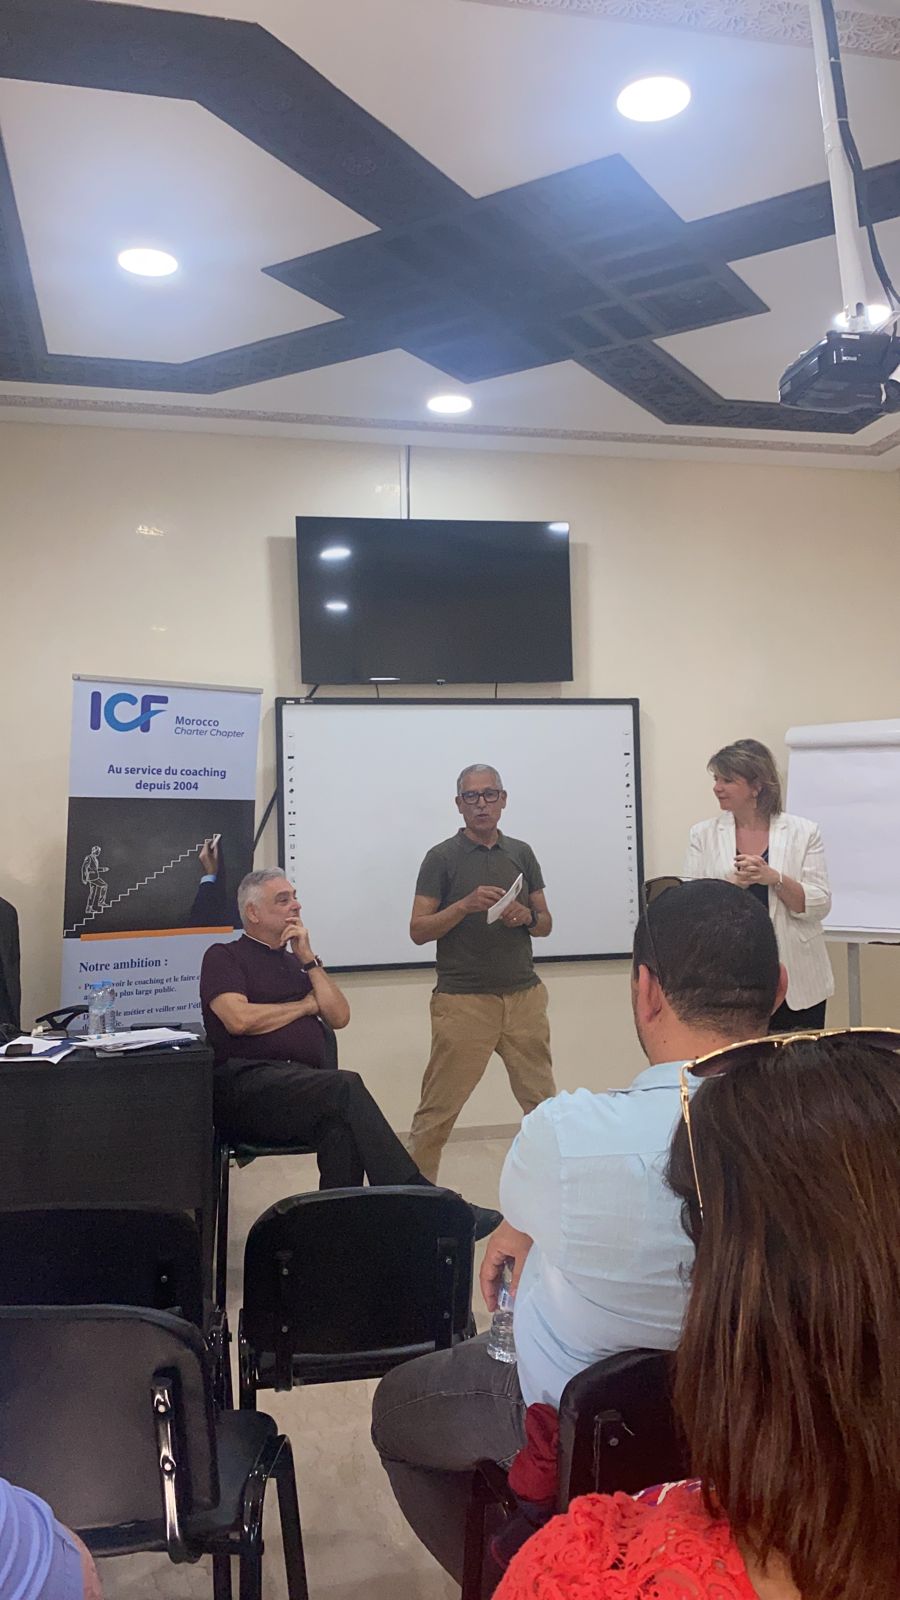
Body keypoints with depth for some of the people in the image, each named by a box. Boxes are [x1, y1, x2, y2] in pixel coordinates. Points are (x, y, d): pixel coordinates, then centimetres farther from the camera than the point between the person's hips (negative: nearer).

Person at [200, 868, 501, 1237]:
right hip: (247, 1083, -5)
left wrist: (308, 959, 7)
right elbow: (239, 1019, -8)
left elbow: (339, 1016, 14)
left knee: (343, 1126, -34)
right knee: (346, 1088, -33)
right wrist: (306, 1005, 5)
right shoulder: (224, 957, 10)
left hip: (305, 1089, 5)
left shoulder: (296, 960, 27)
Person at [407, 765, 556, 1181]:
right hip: (463, 1000, -4)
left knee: (542, 1100, 8)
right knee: (437, 1109, 0)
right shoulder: (442, 858, -2)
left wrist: (525, 916, -9)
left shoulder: (521, 853, 11)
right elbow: (418, 930, -6)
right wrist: (466, 905, -20)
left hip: (524, 995, 4)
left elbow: (545, 924, 14)